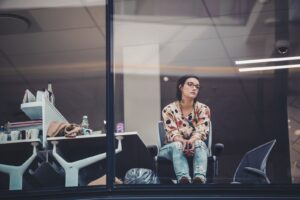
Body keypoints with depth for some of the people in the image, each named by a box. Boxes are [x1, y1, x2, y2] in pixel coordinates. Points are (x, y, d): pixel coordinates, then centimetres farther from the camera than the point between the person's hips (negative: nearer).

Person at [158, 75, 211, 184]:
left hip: (197, 148, 1)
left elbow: (201, 131, -15)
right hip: (171, 148, -1)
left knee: (199, 143, -34)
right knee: (177, 145, -36)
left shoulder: (203, 109, -1)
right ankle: (184, 179, -65)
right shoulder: (169, 109, -5)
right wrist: (183, 141, -40)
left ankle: (200, 178, -63)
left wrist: (191, 141, -39)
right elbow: (172, 133, -15)